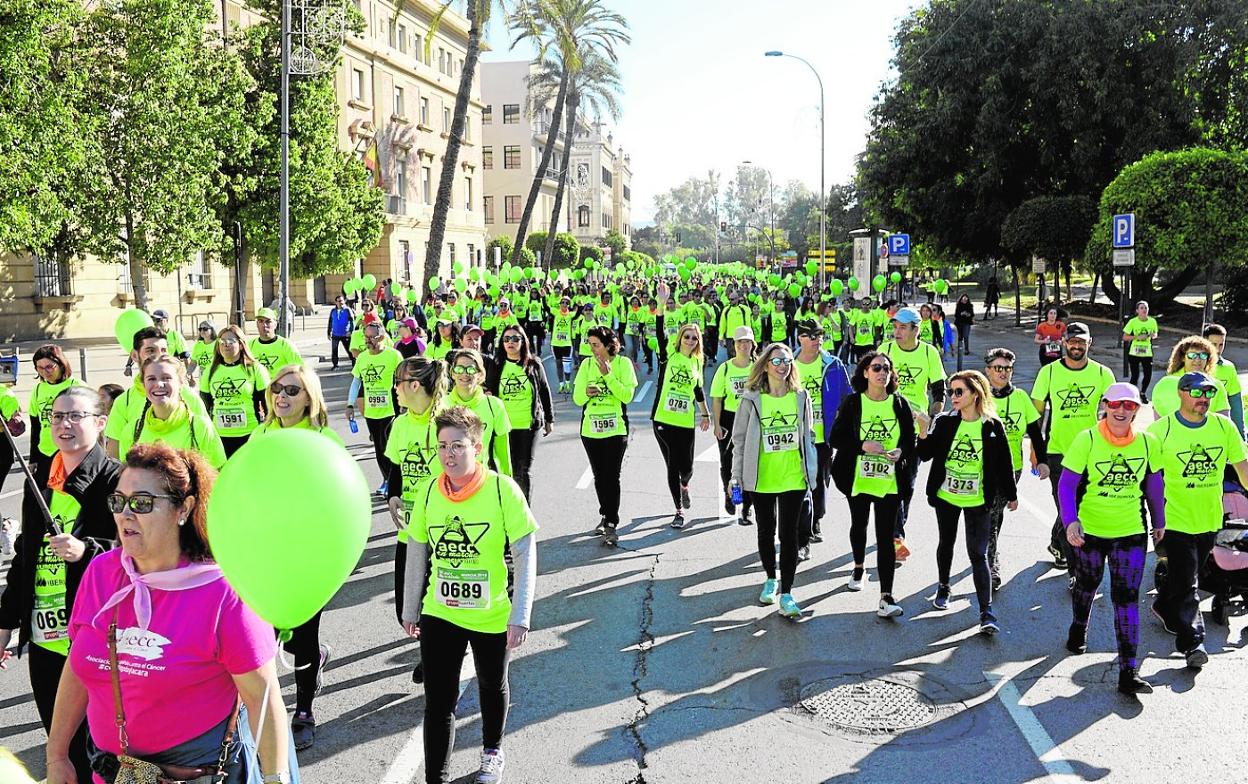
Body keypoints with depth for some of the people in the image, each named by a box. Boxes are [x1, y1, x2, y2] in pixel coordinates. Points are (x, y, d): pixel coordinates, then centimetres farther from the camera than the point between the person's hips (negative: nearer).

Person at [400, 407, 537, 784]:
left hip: (492, 615, -1)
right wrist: (410, 610, 10)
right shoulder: (429, 491, -7)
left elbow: (525, 555, -16)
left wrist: (520, 617, -18)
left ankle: (492, 752, 48)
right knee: (438, 700, 0)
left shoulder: (503, 490, -19)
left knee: (492, 687, 22)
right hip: (439, 614, 1)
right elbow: (417, 553, 4)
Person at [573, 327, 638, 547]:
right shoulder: (587, 364, 5)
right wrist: (586, 392, -20)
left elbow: (627, 396, -12)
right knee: (599, 477, 13)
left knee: (612, 477, -9)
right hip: (590, 429, 4)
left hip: (615, 429, -4)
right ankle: (605, 515, 31)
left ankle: (611, 525, -7)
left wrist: (608, 375, -18)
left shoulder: (623, 363, -4)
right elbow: (577, 398, 3)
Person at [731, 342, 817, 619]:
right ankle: (770, 579, 36)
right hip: (761, 479, 0)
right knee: (766, 531, 15)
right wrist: (737, 476, -1)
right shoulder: (752, 399, -5)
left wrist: (811, 473, 8)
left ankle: (786, 594, 7)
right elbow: (739, 439, 1)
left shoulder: (801, 397, 1)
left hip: (793, 478, 0)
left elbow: (808, 437, 9)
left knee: (789, 535, 0)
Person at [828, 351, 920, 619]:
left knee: (885, 536, -6)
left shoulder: (900, 404, 0)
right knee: (859, 525, 21)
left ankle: (886, 597, -7)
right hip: (858, 477, 1)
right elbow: (835, 438, -5)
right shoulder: (853, 403, -4)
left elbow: (910, 440, 6)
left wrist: (900, 451, -16)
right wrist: (863, 446, -20)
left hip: (890, 480, -1)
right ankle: (859, 567, 50)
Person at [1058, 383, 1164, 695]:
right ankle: (1078, 628, 52)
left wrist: (1159, 522, 18)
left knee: (1127, 596, -5)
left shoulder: (1148, 442, -4)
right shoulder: (1086, 439, -13)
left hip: (1131, 531, 1)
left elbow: (1154, 484, 11)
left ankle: (1128, 671, -2)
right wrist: (1070, 521, -25)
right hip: (1089, 529, -1)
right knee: (1087, 583, 21)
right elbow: (1066, 484, -13)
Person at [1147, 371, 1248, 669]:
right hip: (1175, 519, -4)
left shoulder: (1223, 426, -1)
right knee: (1186, 583, -5)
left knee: (1187, 575, 20)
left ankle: (1163, 607, 45)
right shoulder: (1161, 430, -12)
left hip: (1209, 519, 5)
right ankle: (1192, 642, 1)